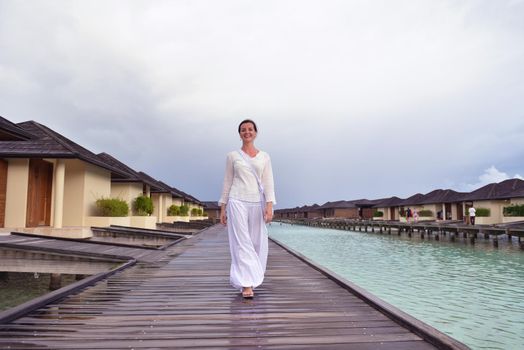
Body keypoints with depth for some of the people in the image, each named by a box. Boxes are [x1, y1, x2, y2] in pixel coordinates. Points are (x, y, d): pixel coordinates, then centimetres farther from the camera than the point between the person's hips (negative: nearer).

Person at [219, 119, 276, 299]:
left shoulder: (264, 157, 9)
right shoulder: (232, 156, 6)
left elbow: (268, 183, 2)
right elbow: (227, 182, 8)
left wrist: (269, 206, -10)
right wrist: (223, 208, 4)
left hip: (257, 203, 2)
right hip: (237, 202, -2)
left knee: (257, 243, 6)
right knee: (242, 242, -9)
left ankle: (251, 280, 25)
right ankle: (247, 285, -8)